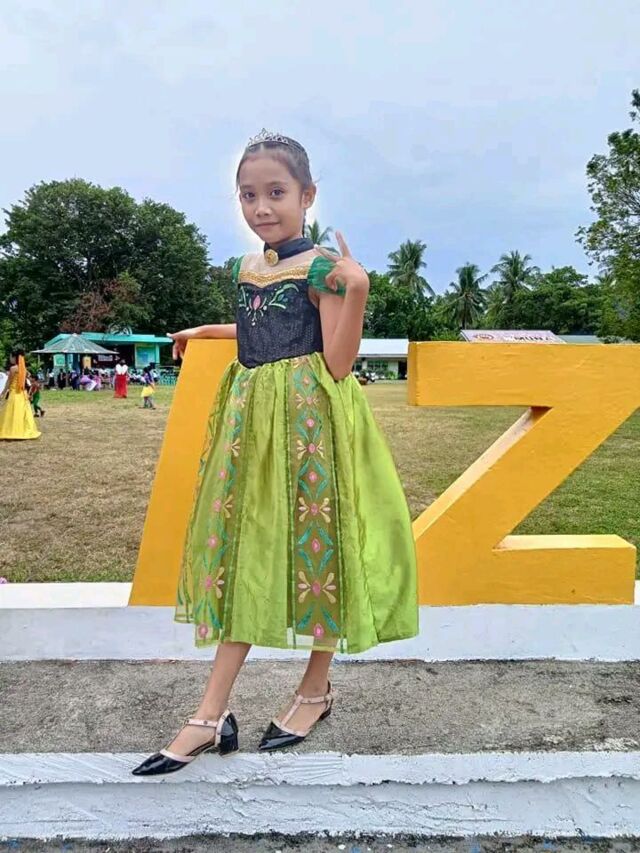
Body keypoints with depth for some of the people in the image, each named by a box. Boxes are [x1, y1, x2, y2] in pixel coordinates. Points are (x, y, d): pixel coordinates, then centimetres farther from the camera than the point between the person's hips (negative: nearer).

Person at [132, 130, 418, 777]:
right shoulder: (247, 268, 13)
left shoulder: (321, 266, -8)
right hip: (250, 420, 7)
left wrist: (355, 292, -23)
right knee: (241, 552, 4)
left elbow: (337, 365, -15)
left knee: (314, 543, 2)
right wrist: (207, 332, 34)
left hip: (310, 422, -7)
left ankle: (316, 688, 25)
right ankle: (211, 715, 11)